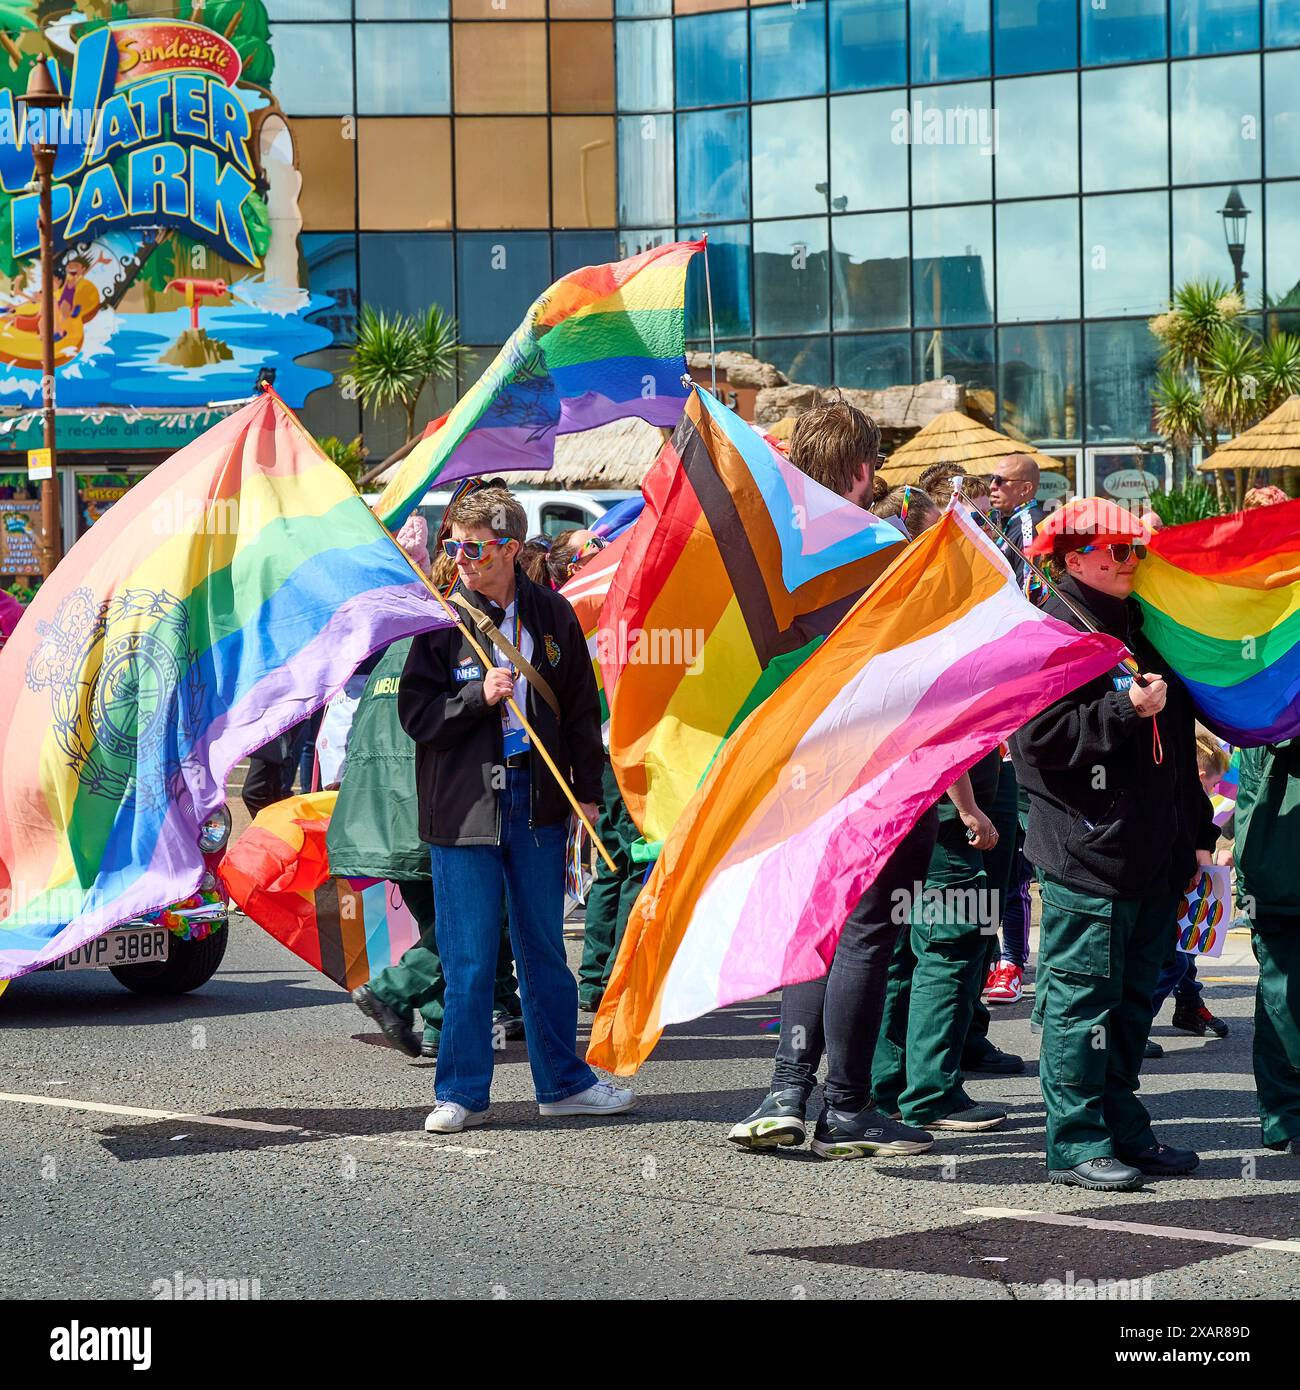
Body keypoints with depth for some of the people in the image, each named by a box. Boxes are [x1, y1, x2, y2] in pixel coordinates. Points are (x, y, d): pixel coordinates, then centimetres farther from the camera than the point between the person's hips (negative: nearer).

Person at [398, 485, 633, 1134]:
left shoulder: (551, 615, 5)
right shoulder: (440, 618, -3)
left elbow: (580, 710, 12)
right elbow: (414, 713, -4)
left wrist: (587, 793, 8)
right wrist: (478, 698, -18)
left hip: (536, 801, 3)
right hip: (463, 805, -3)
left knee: (545, 947, 12)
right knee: (469, 959, -1)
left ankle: (562, 1080, 23)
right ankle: (462, 1092, 9)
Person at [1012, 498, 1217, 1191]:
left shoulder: (1144, 630, 19)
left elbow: (1177, 740, 25)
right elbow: (1038, 738, -18)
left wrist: (1197, 830, 23)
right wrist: (1125, 710, -20)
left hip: (1152, 858, 8)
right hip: (1087, 855, -8)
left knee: (1134, 996, 13)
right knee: (1082, 997, -5)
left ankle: (1123, 1128, 21)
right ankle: (1076, 1142, -1)